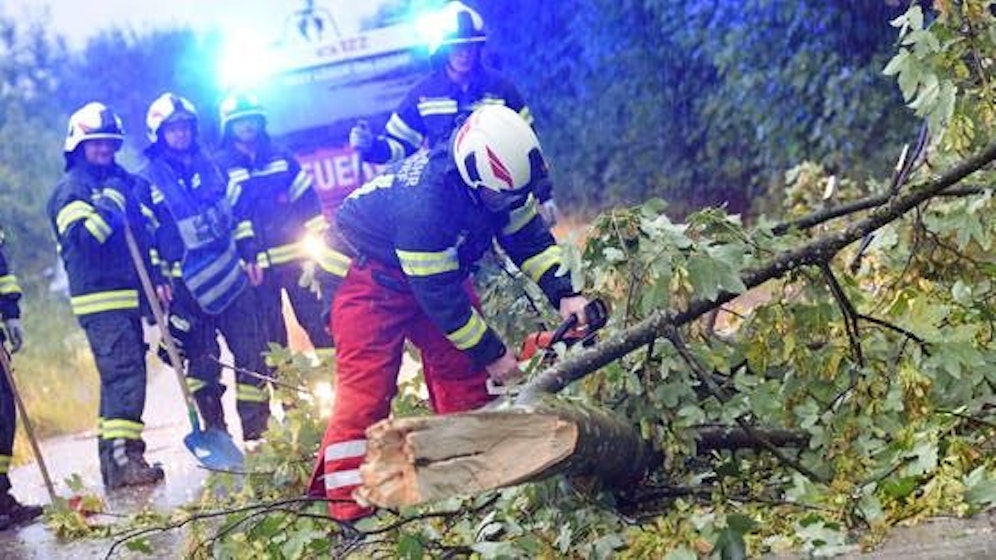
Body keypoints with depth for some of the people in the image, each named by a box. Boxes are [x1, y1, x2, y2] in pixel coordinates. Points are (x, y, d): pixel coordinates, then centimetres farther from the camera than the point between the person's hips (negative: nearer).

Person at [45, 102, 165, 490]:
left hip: (129, 296, 9)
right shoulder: (71, 190, -5)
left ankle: (113, 459, 16)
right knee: (124, 374, -17)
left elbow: (143, 233, 26)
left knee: (121, 376, 11)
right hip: (101, 300, -9)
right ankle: (122, 457, -21)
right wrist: (110, 202, -20)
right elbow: (82, 237, -21)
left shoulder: (121, 182, 19)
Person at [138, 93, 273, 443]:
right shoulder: (148, 180, -3)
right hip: (188, 283, -4)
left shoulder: (211, 166, 10)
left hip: (230, 271, 4)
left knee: (251, 349, 1)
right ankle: (214, 432, 11)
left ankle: (257, 429, 7)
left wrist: (249, 256, 13)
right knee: (203, 360, 1)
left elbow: (237, 213, 17)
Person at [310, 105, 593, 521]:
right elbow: (440, 297, -32)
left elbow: (529, 237, -6)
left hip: (437, 270, 8)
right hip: (371, 278, -8)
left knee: (462, 372, 5)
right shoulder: (424, 201, -39)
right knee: (365, 388, -15)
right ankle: (347, 511, -16)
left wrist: (565, 296, -20)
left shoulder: (496, 184, -16)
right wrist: (492, 354, -22)